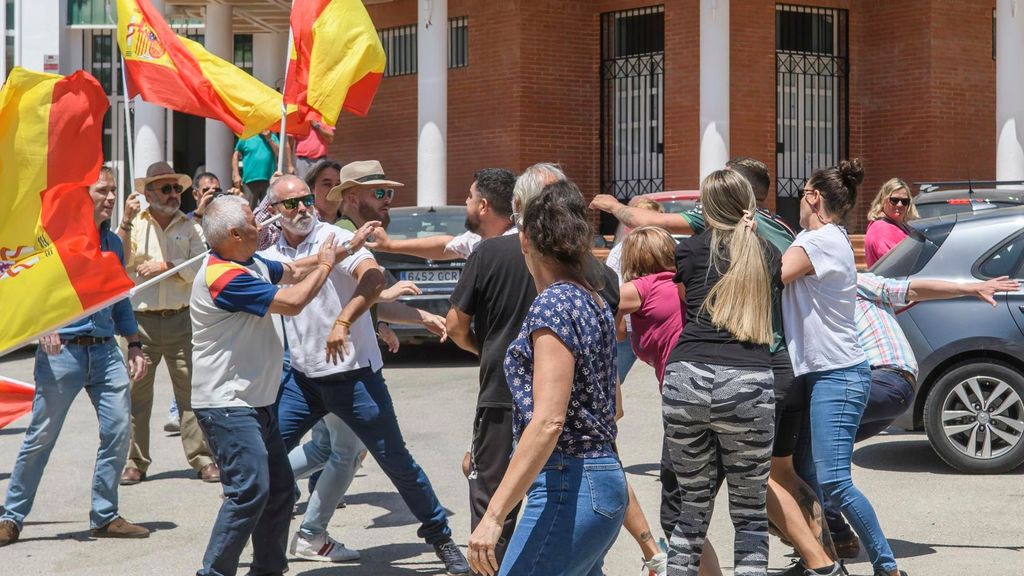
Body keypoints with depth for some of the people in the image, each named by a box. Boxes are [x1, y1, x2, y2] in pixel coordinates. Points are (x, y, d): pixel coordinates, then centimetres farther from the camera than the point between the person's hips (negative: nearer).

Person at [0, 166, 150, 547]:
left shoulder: (113, 243, 15)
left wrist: (135, 346, 15)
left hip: (105, 350, 5)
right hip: (62, 348, -5)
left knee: (118, 430, -2)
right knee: (41, 437, 0)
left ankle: (105, 517, 11)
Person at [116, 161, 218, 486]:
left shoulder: (190, 227, 10)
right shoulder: (134, 225, 8)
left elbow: (201, 267, -2)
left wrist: (165, 266, -11)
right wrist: (126, 222, -12)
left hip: (181, 321, 0)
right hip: (141, 321, 0)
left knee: (191, 392, -1)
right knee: (136, 394, 1)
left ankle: (202, 459, 5)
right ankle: (134, 462, 9)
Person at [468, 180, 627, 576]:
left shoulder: (553, 305, -14)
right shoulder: (594, 302, 13)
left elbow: (549, 420, -23)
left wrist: (493, 516, -24)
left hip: (567, 488, -9)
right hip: (603, 480, 10)